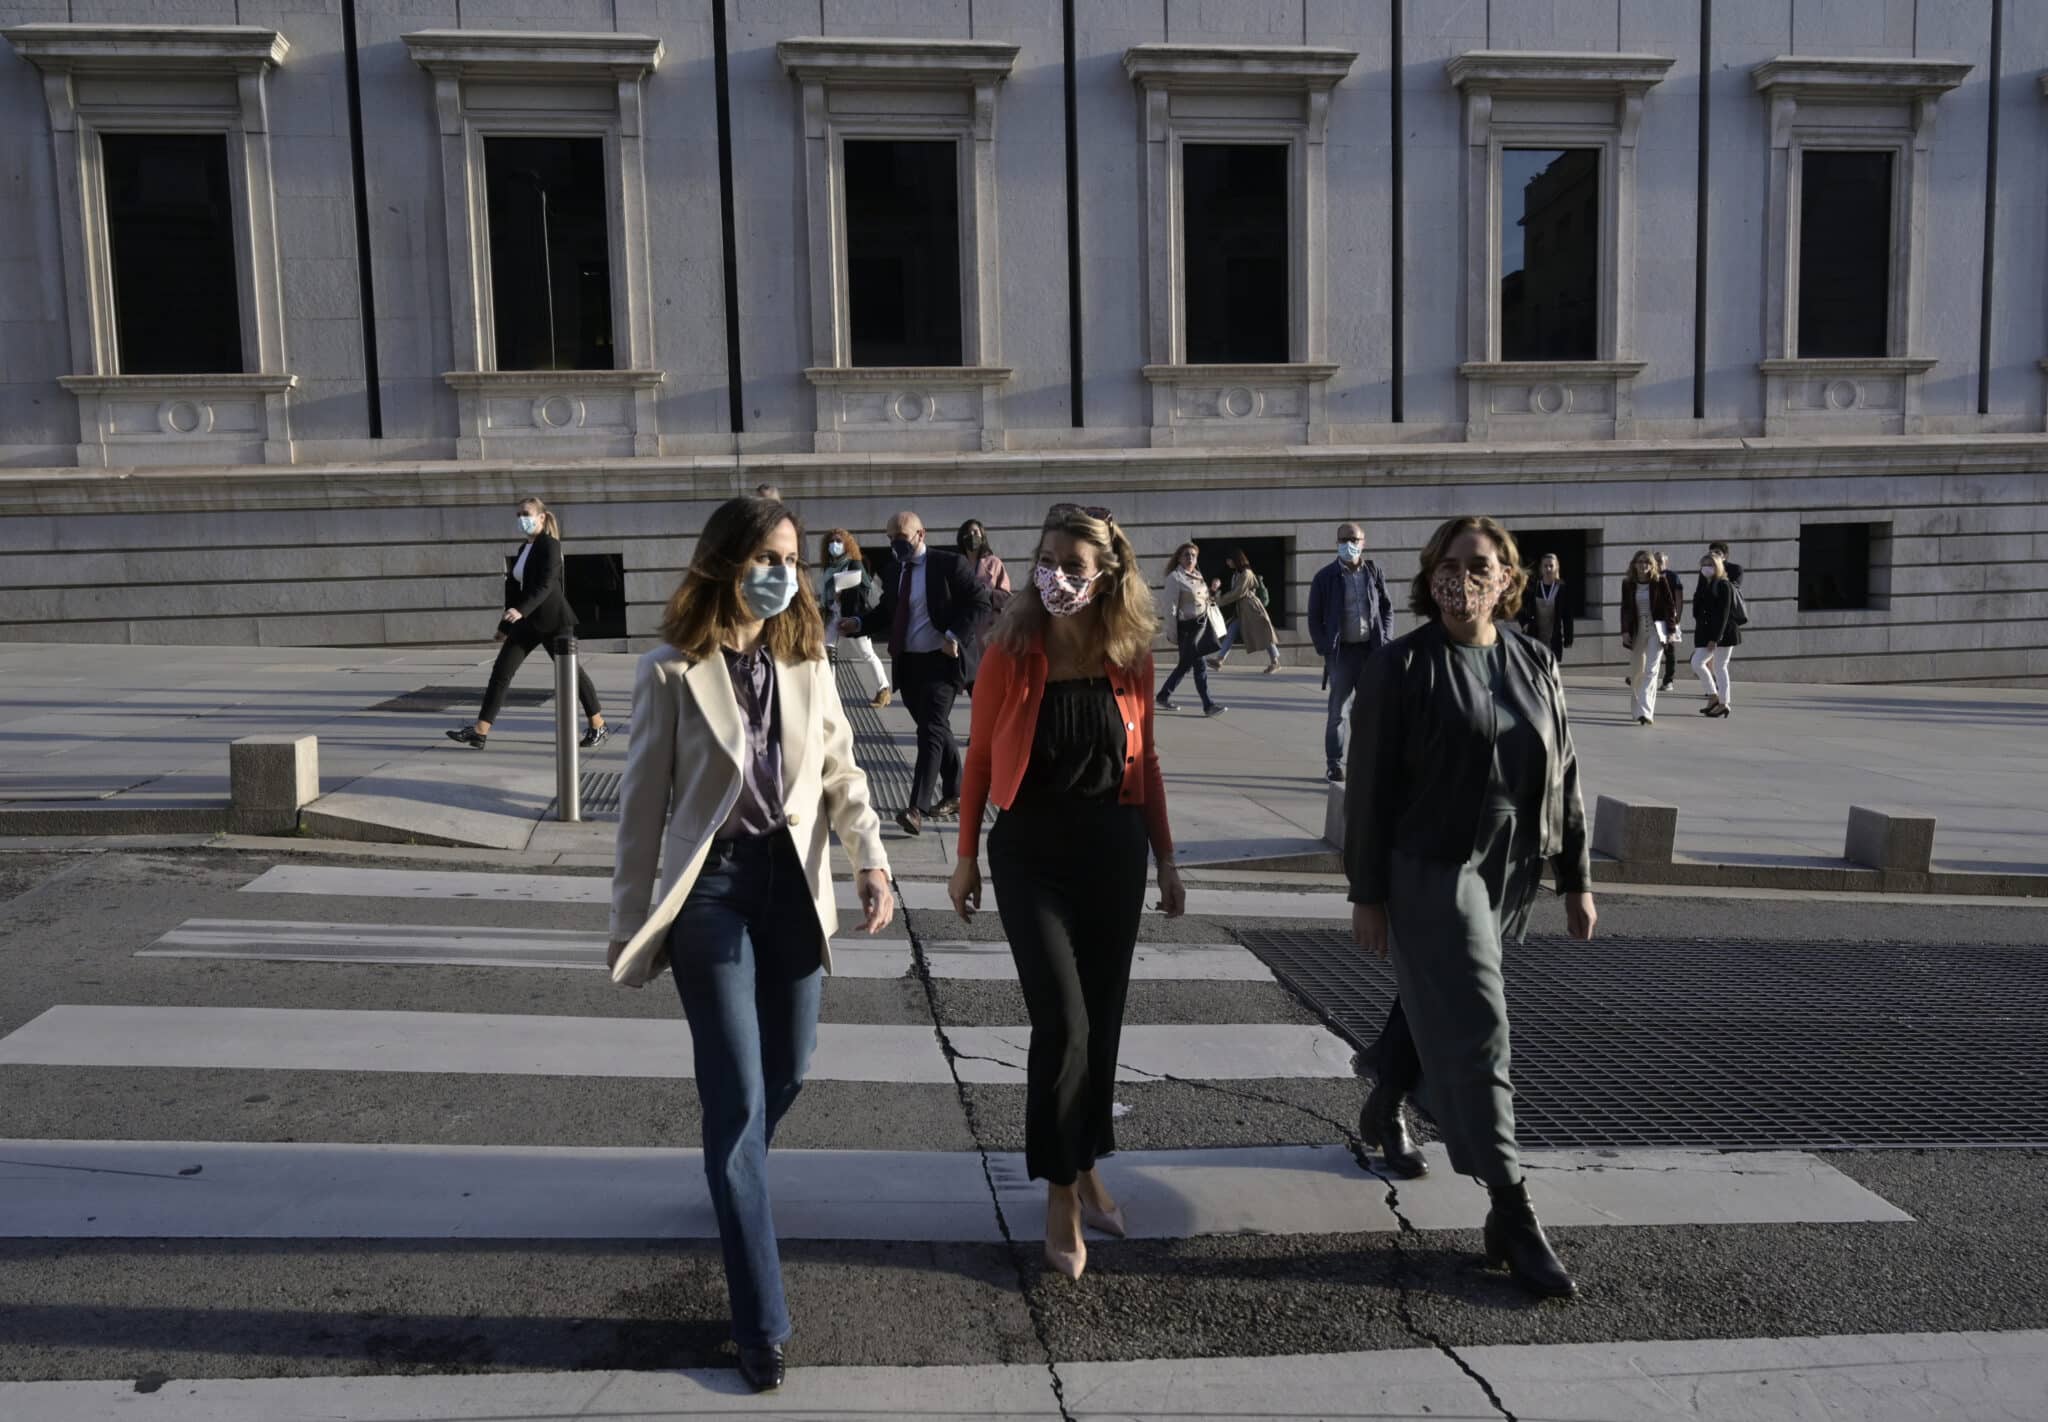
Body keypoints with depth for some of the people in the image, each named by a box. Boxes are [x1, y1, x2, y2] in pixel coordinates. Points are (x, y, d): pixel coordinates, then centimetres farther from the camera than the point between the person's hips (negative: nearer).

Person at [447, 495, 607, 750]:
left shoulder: (550, 546, -11)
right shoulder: (525, 549, 14)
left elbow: (546, 585, -24)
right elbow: (515, 585, 18)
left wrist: (521, 611, -36)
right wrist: (506, 624, 18)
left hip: (553, 620, -8)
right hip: (528, 622, 8)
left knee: (570, 670, 0)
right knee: (501, 670, 0)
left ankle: (599, 727, 13)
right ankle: (480, 731, -2)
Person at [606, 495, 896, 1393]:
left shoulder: (807, 663, 4)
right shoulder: (673, 672, -9)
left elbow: (841, 773, 6)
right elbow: (643, 804, -5)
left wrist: (870, 858, -9)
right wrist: (631, 924, -2)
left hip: (791, 880, 5)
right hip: (710, 887, -4)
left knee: (786, 1073, 16)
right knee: (739, 1096, -3)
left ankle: (734, 1183, 51)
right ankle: (761, 1322, 7)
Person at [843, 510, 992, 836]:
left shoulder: (949, 564, -7)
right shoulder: (894, 572, 12)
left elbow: (980, 600, -9)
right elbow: (884, 612, 15)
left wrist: (955, 635, -19)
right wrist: (858, 624, -4)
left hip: (940, 663, -7)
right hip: (907, 665, 7)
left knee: (930, 732, -13)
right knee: (936, 730, 16)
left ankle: (917, 808, -19)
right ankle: (952, 794, 30)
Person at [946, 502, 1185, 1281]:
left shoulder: (1130, 657, -1)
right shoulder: (1011, 652, -8)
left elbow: (1146, 761, 7)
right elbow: (980, 756, -1)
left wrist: (1165, 859, 9)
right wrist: (966, 856, 1)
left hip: (1113, 850, 3)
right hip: (1031, 852, -3)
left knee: (1102, 1019, 12)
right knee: (1062, 1023, -6)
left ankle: (1085, 1164, 33)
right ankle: (1061, 1192, 11)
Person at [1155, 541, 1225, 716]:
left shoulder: (1198, 576, 13)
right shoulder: (1175, 577, -10)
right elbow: (1171, 606, -13)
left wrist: (1212, 589, 3)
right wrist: (1173, 634, -16)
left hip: (1202, 623, 8)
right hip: (1186, 626, -8)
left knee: (1186, 664, 12)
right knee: (1199, 664, -8)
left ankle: (1163, 696, 25)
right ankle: (1208, 704, -4)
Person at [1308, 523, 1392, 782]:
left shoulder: (1373, 571, 5)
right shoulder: (1325, 576, -2)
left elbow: (1387, 607, 12)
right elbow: (1314, 617, 1)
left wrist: (1384, 639, 1)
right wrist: (1324, 648, -8)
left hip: (1370, 649, 2)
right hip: (1342, 651, -2)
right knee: (1338, 710, 2)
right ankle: (1334, 763, 9)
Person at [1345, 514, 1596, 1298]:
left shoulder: (1535, 664, 6)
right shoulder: (1401, 668, -8)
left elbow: (1563, 777, 10)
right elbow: (1370, 788, -8)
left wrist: (1577, 878, 8)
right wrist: (1367, 894, -9)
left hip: (1512, 873, 5)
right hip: (1431, 871, -5)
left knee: (1439, 1008, 20)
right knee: (1476, 1033, -9)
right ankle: (1511, 1216, -7)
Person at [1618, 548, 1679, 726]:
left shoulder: (1659, 582, -4)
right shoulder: (1628, 584, 3)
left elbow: (1669, 607, -1)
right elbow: (1625, 609, 6)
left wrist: (1670, 631, -5)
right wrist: (1625, 631, -3)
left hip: (1656, 629, -3)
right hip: (1637, 630, 3)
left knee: (1650, 670, -11)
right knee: (1636, 670, 10)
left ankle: (1646, 712, -16)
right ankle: (1641, 708, 28)